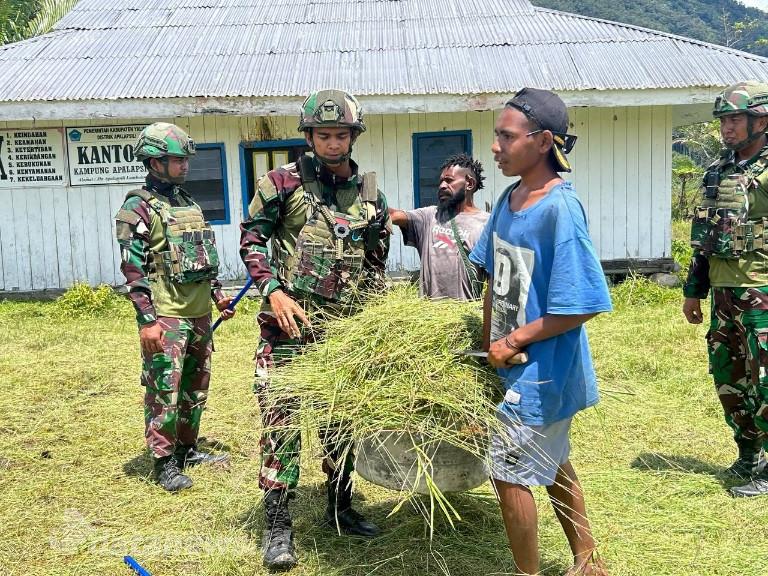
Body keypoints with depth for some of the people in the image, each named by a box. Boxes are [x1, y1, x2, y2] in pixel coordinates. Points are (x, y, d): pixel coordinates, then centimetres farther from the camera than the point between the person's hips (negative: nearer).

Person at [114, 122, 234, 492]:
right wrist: (147, 320, -19)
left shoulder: (188, 203, 15)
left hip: (199, 313, 8)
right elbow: (133, 269, -14)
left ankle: (187, 449, 29)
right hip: (166, 317, -8)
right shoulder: (138, 208, -9)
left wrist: (217, 295, 20)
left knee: (196, 386, 15)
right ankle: (164, 462, 9)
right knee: (164, 391, -3)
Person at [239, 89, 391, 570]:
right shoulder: (285, 181, -3)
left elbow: (377, 262, 14)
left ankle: (340, 507, 31)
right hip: (289, 321, -4)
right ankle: (277, 526, 7)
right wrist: (273, 291, -13)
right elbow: (251, 237, -1)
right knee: (282, 418, -5)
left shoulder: (371, 193, 7)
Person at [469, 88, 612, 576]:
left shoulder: (561, 208, -23)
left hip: (543, 369, -8)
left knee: (510, 471, 3)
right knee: (551, 463, 21)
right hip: (515, 365, 8)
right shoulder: (509, 199, 1)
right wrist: (489, 346, 7)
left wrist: (513, 343, -17)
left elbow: (581, 307, -24)